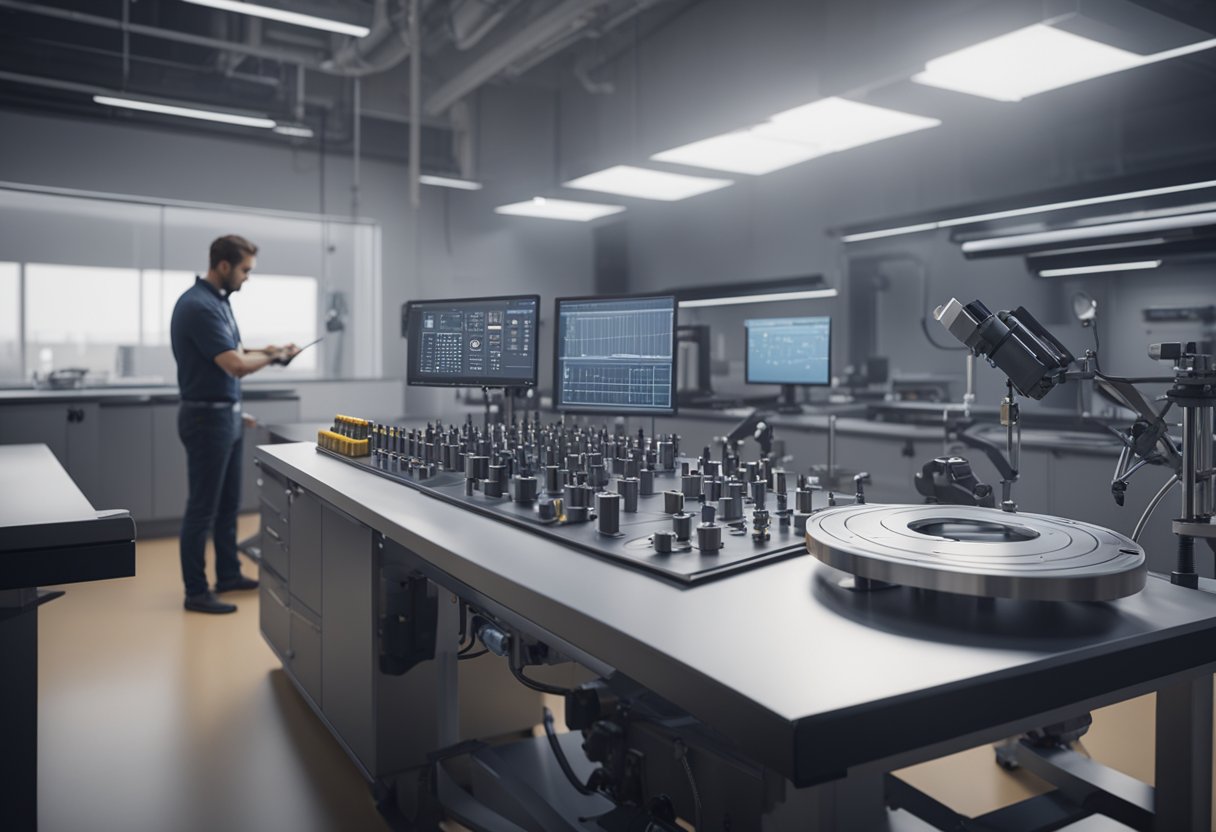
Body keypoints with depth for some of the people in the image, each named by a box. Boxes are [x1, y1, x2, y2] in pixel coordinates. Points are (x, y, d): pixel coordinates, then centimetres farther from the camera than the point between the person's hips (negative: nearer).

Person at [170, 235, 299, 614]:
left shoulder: (218, 300, 12)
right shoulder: (198, 305, -20)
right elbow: (235, 365, -25)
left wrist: (261, 352, 2)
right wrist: (274, 357, -8)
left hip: (227, 415, 10)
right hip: (207, 417, -10)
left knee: (228, 502, 17)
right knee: (203, 507, -1)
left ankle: (228, 574, 30)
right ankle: (196, 592, 10)